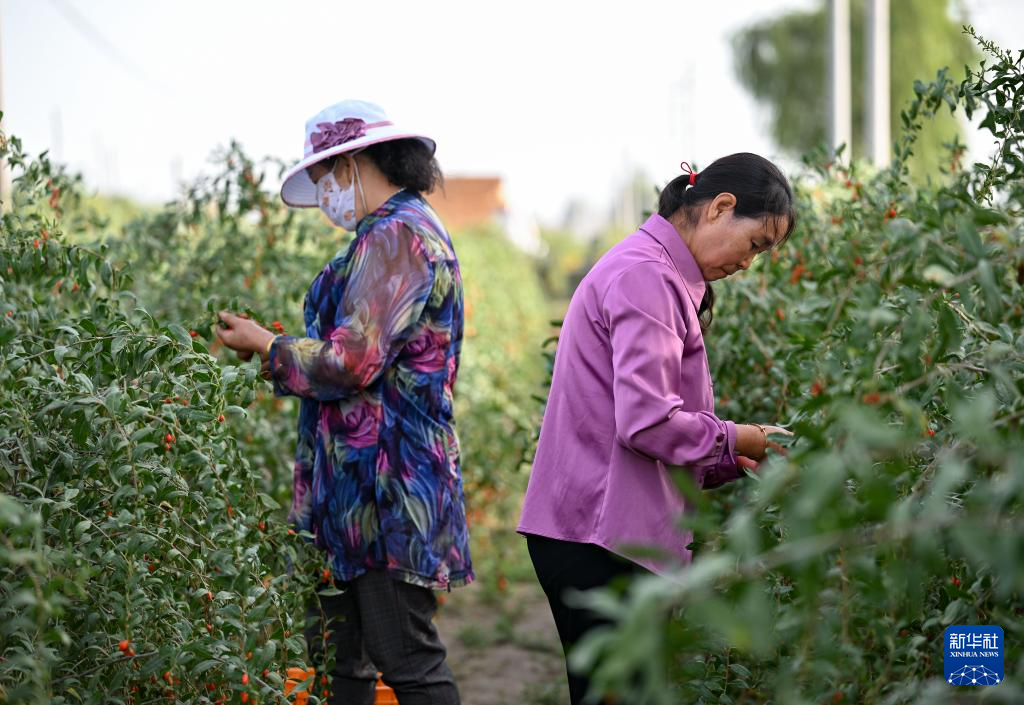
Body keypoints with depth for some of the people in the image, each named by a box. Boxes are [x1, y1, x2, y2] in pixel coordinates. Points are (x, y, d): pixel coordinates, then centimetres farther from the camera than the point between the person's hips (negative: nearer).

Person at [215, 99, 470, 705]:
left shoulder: (395, 235, -14)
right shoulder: (405, 230, 20)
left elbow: (353, 361, -21)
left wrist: (266, 345, -7)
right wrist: (278, 349, 19)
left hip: (386, 493, -11)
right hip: (353, 493, 11)